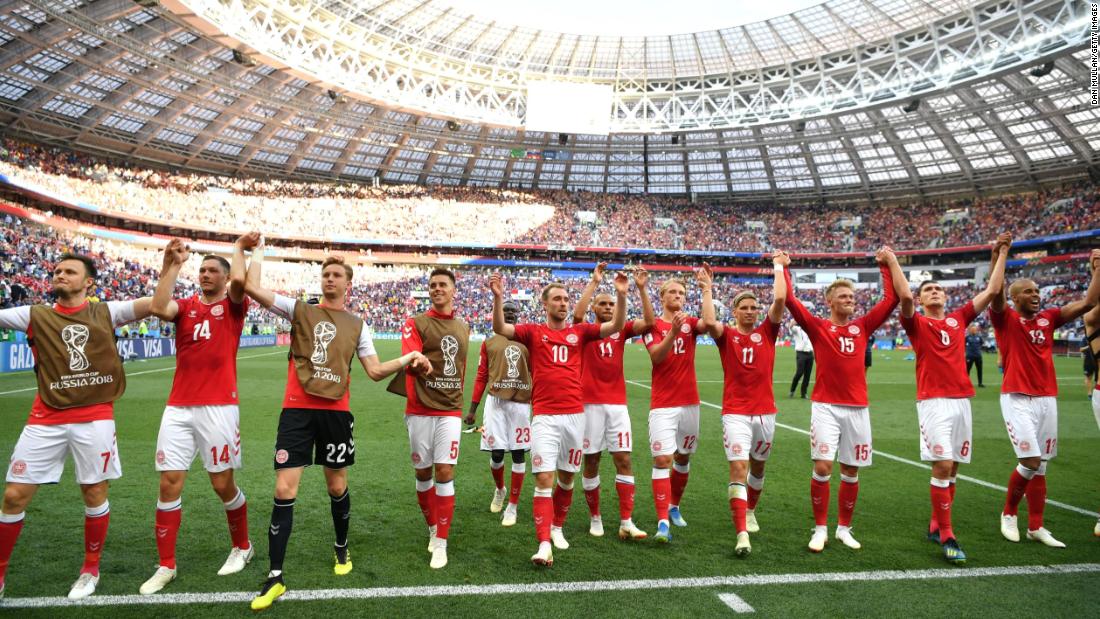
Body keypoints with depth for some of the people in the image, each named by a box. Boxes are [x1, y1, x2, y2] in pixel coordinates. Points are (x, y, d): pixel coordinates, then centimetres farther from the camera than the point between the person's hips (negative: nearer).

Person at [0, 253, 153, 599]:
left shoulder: (105, 313, 4)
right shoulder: (35, 316, 9)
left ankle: (91, 569, 27)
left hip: (95, 418, -1)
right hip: (45, 420, 2)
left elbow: (156, 303, -4)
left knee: (94, 494, 7)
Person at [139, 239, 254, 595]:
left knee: (223, 484, 4)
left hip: (219, 408, -3)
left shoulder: (233, 306, 2)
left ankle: (242, 547, 27)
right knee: (169, 483, 2)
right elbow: (159, 308, -13)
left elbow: (239, 279, -19)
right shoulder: (185, 306, 10)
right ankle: (166, 566, 16)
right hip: (178, 408, 3)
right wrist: (173, 265, -9)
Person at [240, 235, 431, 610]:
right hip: (297, 410, -1)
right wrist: (256, 252, 5)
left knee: (337, 487, 13)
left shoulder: (357, 326, 10)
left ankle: (342, 548, 38)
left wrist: (407, 360, -6)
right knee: (284, 491, -3)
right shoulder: (299, 311, 6)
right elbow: (251, 288, -6)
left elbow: (375, 371, 8)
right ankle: (275, 578, 8)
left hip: (336, 412, 1)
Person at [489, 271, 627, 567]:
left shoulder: (579, 332, 8)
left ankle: (557, 527, 35)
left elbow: (616, 326, 0)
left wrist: (621, 295, -14)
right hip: (544, 416, -3)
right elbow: (500, 329, -11)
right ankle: (544, 544, -6)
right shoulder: (533, 332, 3)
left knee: (566, 477, 14)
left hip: (575, 415, 3)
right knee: (544, 479, -9)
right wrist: (498, 298, -26)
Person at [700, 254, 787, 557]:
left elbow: (780, 299, -6)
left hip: (765, 412, 3)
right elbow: (708, 321, -23)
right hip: (735, 413, -3)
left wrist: (779, 267, 1)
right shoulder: (726, 335, 0)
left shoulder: (766, 332, 6)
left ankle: (749, 511, 44)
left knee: (757, 467, 19)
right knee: (738, 469, -13)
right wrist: (707, 288, -15)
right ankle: (742, 535, -14)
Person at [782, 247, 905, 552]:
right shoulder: (817, 326, 1)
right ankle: (820, 529, 7)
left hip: (857, 408, 4)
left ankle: (844, 528, 25)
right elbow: (790, 300, -7)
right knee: (822, 467, -9)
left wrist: (888, 263, 11)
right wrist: (783, 268, -3)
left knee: (851, 471, 9)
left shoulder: (863, 326, 10)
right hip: (825, 407, -3)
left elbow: (892, 298, 10)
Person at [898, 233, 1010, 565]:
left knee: (952, 468, 9)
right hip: (934, 401, -5)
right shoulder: (917, 323, 1)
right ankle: (947, 537, -4)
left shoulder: (959, 318, 15)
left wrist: (1001, 253, 19)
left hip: (962, 400, 5)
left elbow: (992, 290, 17)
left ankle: (936, 525, 23)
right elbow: (905, 296, -17)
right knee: (942, 466, -11)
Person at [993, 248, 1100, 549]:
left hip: (1047, 399, 6)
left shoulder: (1048, 318, 12)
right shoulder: (1005, 318, -3)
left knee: (1040, 466, 9)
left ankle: (1036, 527, 18)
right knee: (1031, 461, -10)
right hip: (1017, 399, -5)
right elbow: (994, 294, -21)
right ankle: (1008, 513, 12)